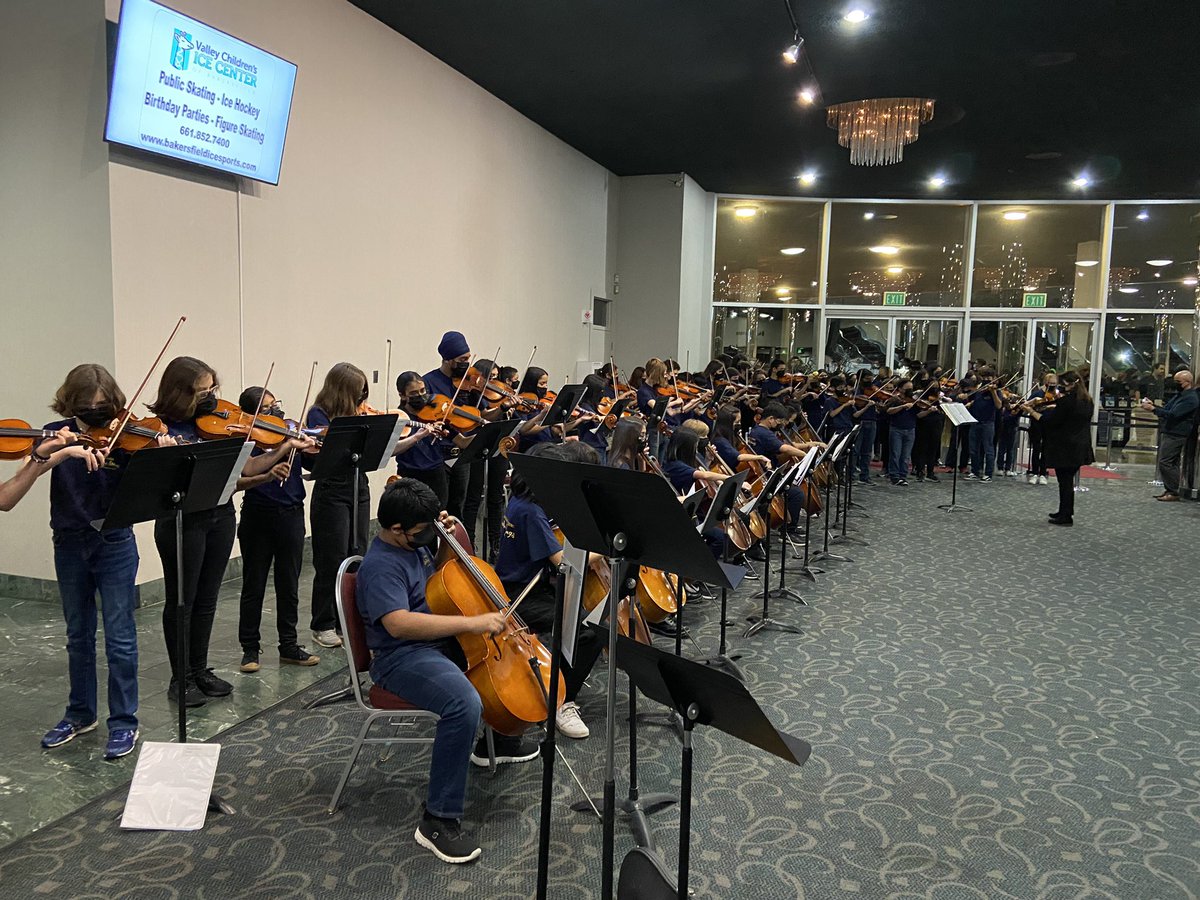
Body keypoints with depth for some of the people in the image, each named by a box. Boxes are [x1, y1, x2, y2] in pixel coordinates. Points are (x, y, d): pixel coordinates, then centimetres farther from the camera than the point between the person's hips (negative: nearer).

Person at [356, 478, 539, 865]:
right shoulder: (380, 566, -20)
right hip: (402, 658, -10)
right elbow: (398, 623, -34)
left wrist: (448, 542, 6)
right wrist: (472, 623, -34)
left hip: (441, 643, 10)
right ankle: (438, 820, -24)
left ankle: (501, 741, 38)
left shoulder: (414, 544, 9)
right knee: (464, 704, -37)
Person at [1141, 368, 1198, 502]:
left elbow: (1172, 415, -24)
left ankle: (1174, 492, -7)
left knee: (1165, 463, -12)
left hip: (1175, 435, -10)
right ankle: (1169, 490, 18)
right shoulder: (1180, 395, 18)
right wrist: (1153, 405, 9)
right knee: (1172, 464, 13)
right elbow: (1167, 409, 24)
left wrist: (1152, 409, -23)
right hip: (1168, 433, 10)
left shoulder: (1190, 398, -15)